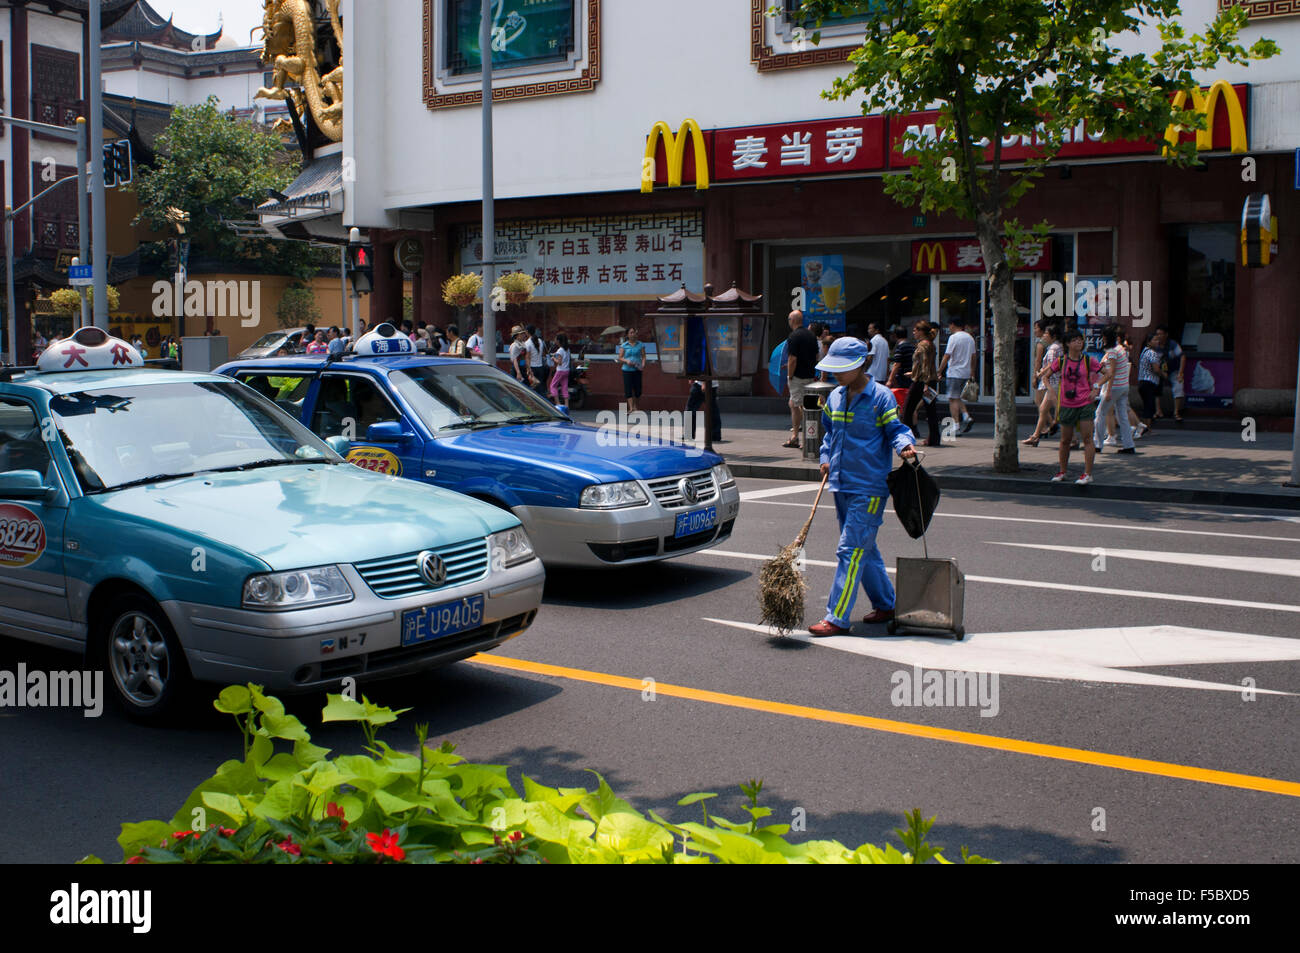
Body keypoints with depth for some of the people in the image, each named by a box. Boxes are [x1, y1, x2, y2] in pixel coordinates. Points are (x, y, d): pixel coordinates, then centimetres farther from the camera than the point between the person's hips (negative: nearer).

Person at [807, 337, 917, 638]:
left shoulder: (881, 397, -10)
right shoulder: (835, 397, 10)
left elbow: (896, 429, -5)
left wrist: (904, 445, -26)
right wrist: (826, 458, 11)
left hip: (868, 488, -7)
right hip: (841, 485, 8)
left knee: (851, 551, -10)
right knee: (864, 549, 16)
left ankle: (837, 618, -8)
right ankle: (886, 604, 30)